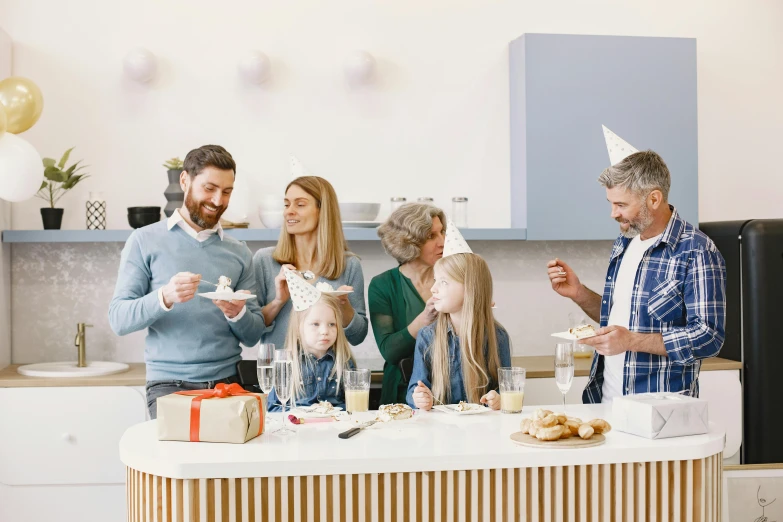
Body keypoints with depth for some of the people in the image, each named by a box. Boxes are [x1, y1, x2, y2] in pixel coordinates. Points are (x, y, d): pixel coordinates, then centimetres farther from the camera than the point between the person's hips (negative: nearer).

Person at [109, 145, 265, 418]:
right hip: (169, 384, -2)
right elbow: (119, 319, -5)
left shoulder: (239, 253, 9)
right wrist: (164, 298, -23)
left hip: (228, 382, 3)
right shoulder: (145, 240, 2)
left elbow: (253, 336, 9)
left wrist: (238, 313, -13)